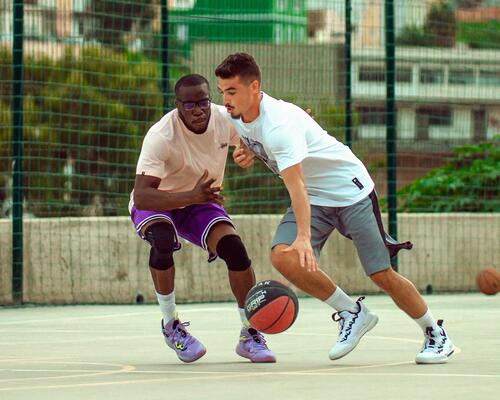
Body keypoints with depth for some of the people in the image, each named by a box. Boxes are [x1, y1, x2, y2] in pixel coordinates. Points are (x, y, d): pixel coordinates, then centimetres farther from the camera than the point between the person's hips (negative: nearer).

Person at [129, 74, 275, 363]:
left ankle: (250, 335, -4)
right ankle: (171, 326, -16)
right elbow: (141, 196, -42)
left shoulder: (225, 119, -18)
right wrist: (191, 196, -57)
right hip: (155, 204, -4)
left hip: (200, 201, 4)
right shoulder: (161, 136, -34)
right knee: (162, 239, -36)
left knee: (234, 247, -20)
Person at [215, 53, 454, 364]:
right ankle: (352, 314, -3)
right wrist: (248, 153, -2)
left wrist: (304, 238, -51)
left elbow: (296, 183, -40)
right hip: (314, 198, 7)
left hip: (351, 190, -7)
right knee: (283, 258, -18)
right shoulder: (237, 116, -4)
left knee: (382, 275, -8)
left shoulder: (278, 124, -30)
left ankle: (436, 334, 14)